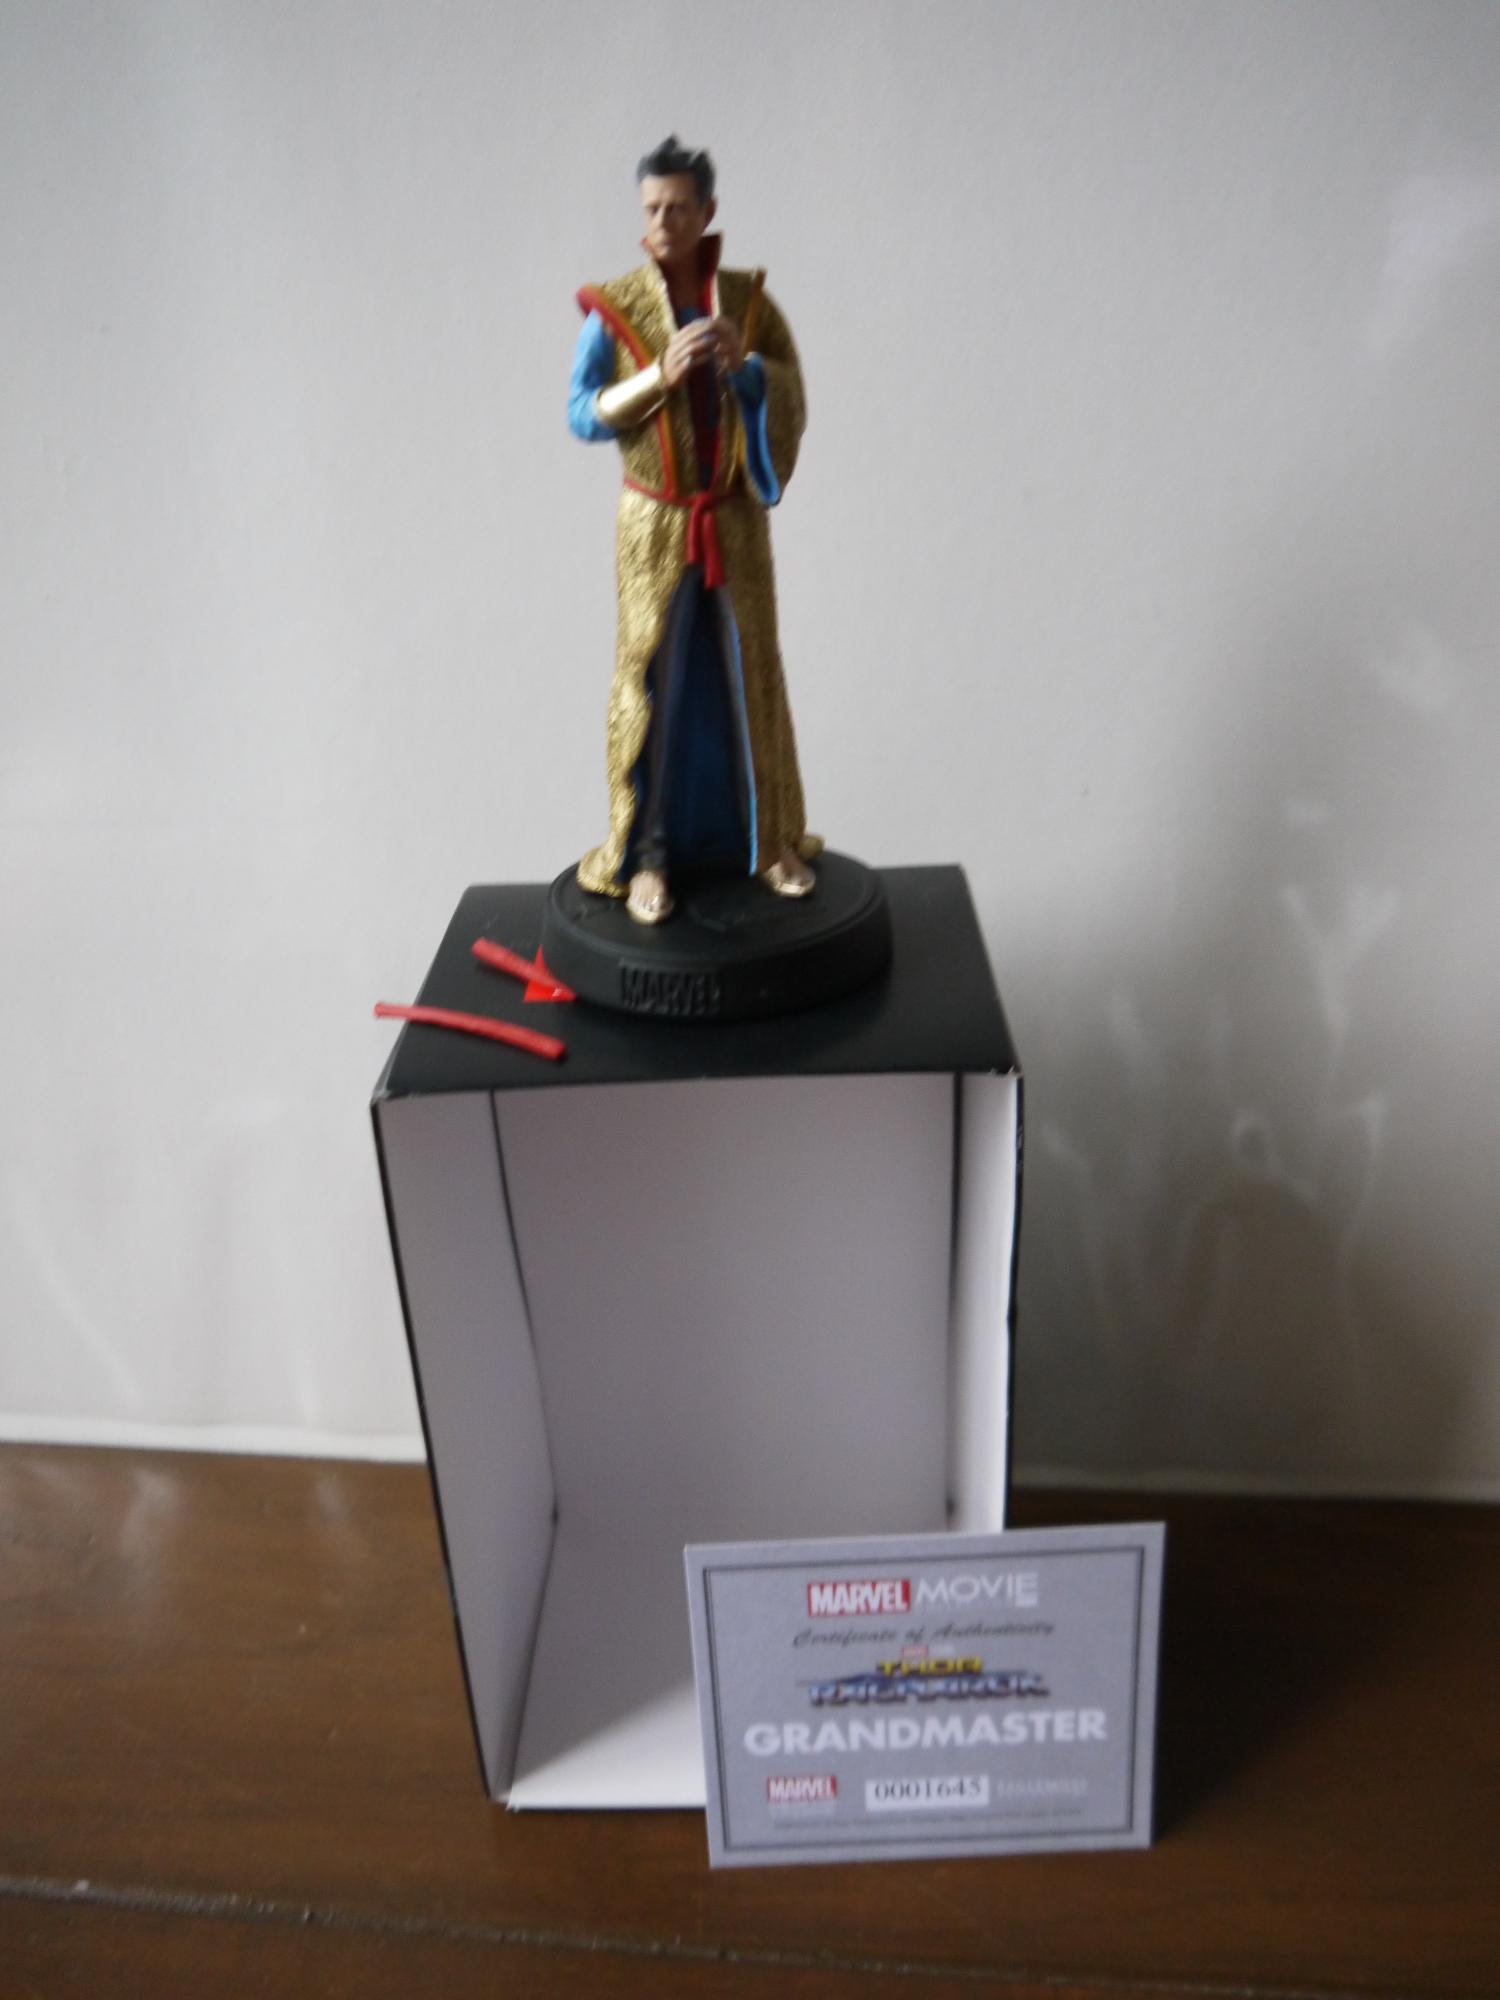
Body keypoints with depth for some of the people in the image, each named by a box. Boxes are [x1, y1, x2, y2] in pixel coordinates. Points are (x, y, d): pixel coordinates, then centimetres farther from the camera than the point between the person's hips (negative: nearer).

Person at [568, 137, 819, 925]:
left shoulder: (748, 297, 2)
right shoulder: (613, 307, -3)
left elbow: (793, 396, 1)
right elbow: (582, 416, -6)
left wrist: (743, 362, -19)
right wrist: (662, 373, -19)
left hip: (736, 518, 2)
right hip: (655, 523, -2)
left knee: (750, 677, 8)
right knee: (650, 683, 1)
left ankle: (771, 840, 22)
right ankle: (646, 856, 12)